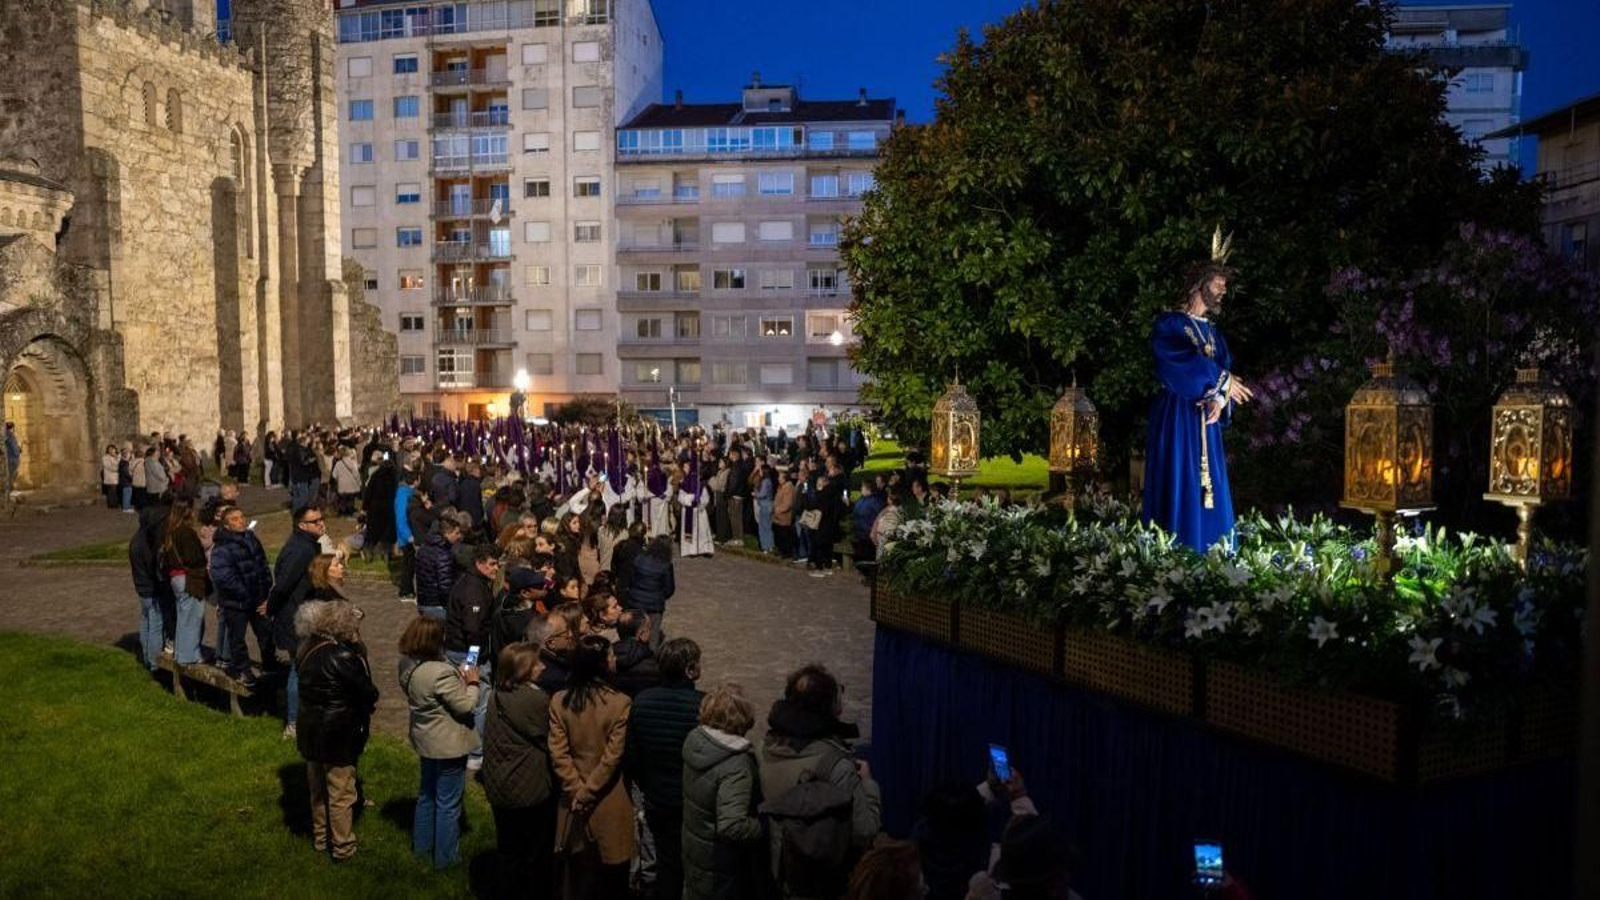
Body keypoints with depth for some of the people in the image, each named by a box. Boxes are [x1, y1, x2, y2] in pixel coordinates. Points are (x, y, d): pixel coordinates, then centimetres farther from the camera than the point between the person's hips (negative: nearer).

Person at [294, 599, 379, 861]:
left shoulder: (309, 649, -1)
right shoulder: (342, 656, -27)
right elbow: (368, 692, -22)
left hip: (311, 730, 8)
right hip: (338, 735, -8)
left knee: (318, 789, 23)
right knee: (341, 793, 8)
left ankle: (320, 838, 39)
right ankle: (342, 847, 21)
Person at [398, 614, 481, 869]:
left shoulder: (408, 665, -5)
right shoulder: (441, 672, -32)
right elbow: (465, 706, -23)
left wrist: (458, 678, 2)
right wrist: (472, 683, -8)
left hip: (426, 740, 9)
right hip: (449, 745, -9)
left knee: (427, 795, 26)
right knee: (448, 803, 7)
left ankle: (422, 846, 42)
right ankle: (445, 857, 20)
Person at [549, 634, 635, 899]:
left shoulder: (559, 701, -9)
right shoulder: (620, 703, -19)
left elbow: (558, 752, -9)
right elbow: (613, 756, -17)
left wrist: (577, 789, -7)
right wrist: (587, 793, -10)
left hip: (574, 798, 4)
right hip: (609, 799, -3)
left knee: (578, 868, 20)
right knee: (611, 873, 14)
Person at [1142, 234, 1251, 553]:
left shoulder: (1212, 331, 19)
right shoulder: (1169, 323, -3)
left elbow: (1225, 368, 8)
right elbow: (1183, 362, -20)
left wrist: (1219, 399, -13)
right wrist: (1222, 381, -14)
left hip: (1205, 420, 7)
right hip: (1176, 419, -7)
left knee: (1208, 490, 5)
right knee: (1178, 487, -7)